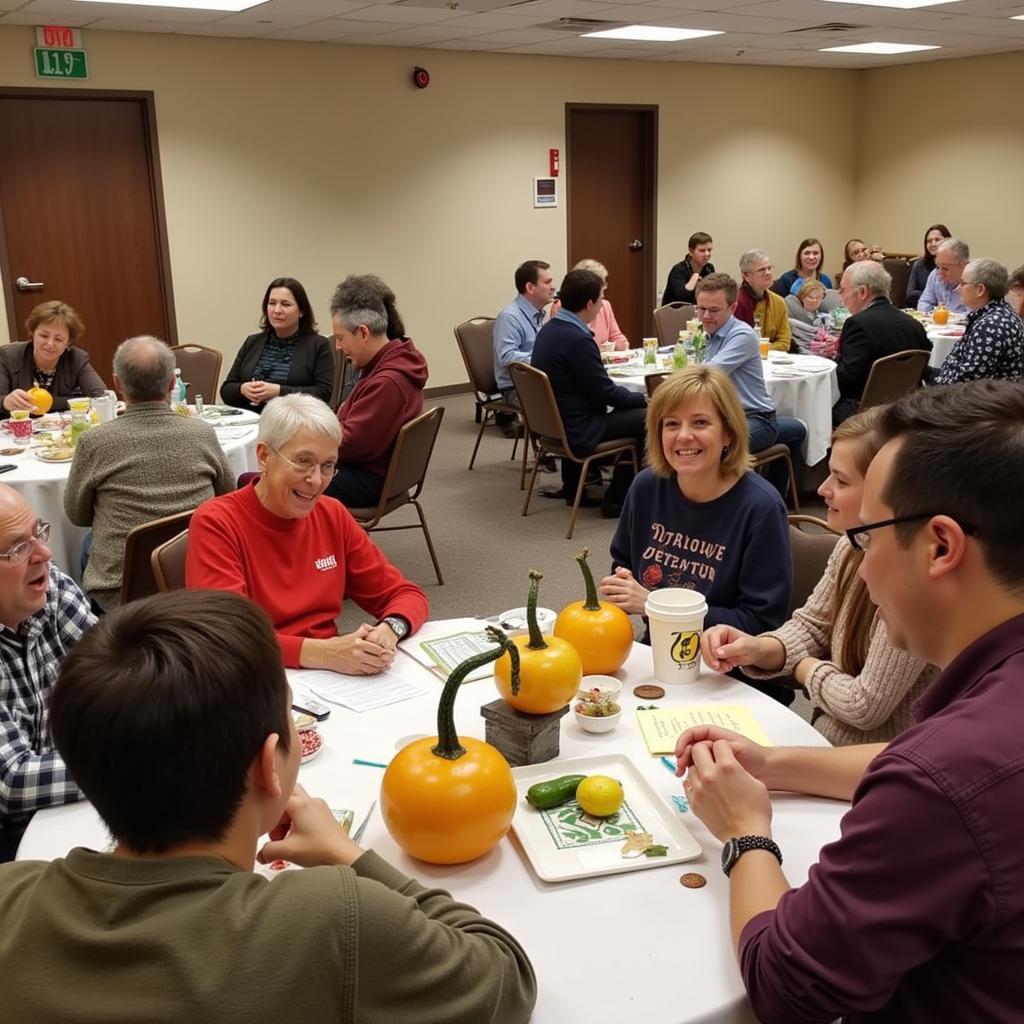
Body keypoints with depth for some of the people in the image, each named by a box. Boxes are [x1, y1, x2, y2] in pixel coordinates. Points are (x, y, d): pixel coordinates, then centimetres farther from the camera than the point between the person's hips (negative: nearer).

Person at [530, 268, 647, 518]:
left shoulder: (549, 329, 4)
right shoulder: (577, 339, -24)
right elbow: (606, 393, -18)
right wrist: (643, 399, -3)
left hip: (552, 422, 10)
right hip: (577, 431, -10)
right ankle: (616, 499, 6)